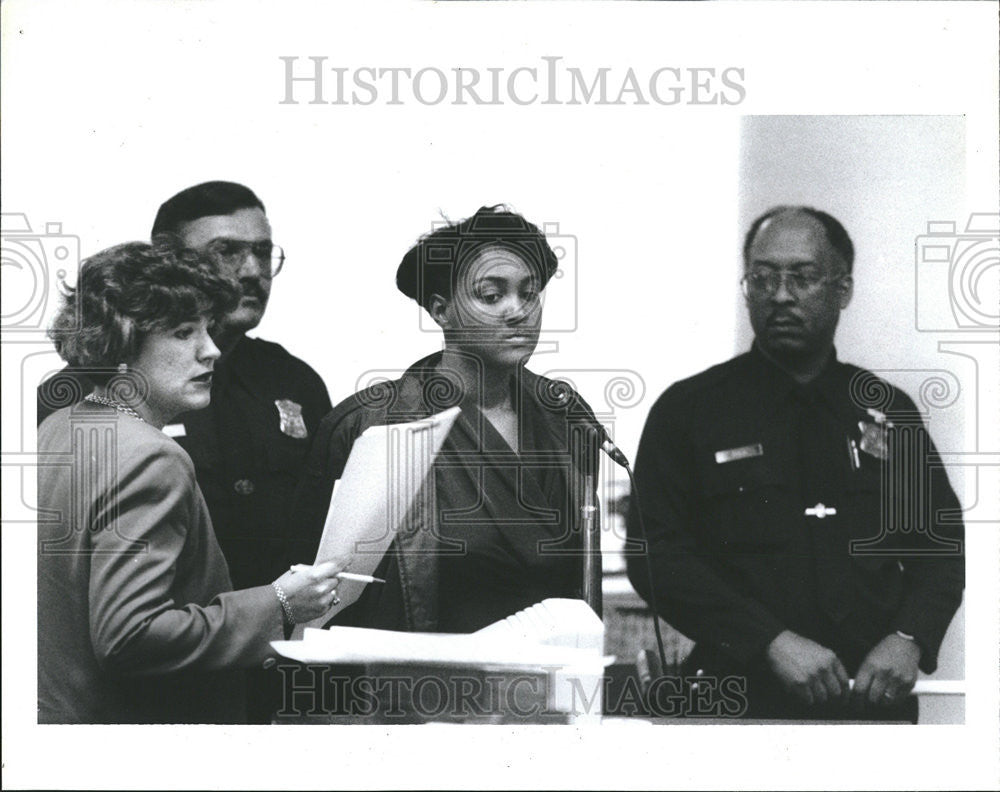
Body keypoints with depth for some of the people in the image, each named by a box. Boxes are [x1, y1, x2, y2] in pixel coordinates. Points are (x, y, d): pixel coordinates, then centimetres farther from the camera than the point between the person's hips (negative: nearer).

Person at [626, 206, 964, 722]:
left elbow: (943, 540, 11)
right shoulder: (687, 410, -1)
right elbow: (655, 555, -9)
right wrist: (773, 642, -18)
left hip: (876, 693, 3)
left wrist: (909, 639, -8)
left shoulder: (888, 412, 9)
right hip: (744, 697, -3)